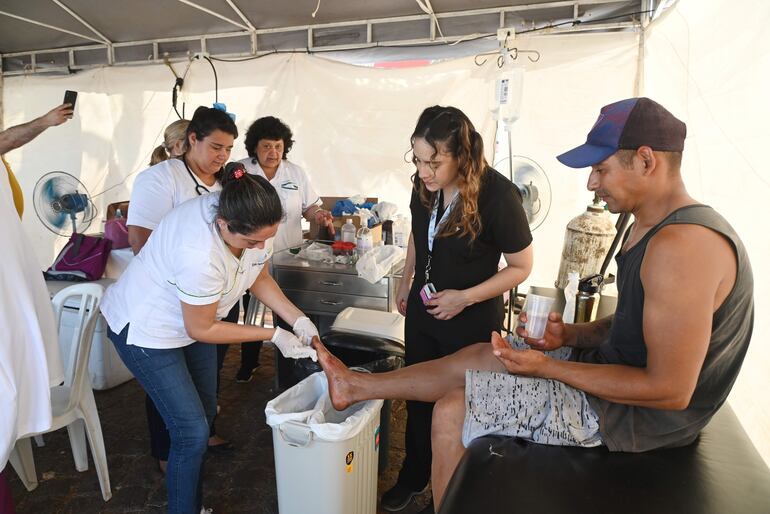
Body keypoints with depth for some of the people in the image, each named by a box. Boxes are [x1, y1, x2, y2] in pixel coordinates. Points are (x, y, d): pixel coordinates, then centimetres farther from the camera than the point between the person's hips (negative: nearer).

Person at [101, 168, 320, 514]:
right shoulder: (200, 253, -41)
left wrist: (298, 320, -15)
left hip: (192, 320, 7)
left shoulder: (252, 222, -21)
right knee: (192, 431, -7)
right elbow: (201, 329, -25)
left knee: (205, 414, 17)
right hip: (144, 328, -7)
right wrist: (274, 336, -23)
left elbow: (260, 278, -3)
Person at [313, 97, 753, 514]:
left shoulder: (683, 245, -28)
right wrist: (568, 334, -2)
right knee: (471, 357, 10)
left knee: (452, 406, -8)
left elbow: (671, 390, -28)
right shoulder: (654, 228, 6)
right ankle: (356, 385, 24)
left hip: (628, 414, -9)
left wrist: (548, 367, -23)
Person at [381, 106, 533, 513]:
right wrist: (406, 281, 12)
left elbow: (521, 267, -14)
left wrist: (465, 298, -21)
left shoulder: (498, 195, -25)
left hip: (472, 323, -4)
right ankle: (413, 477, 44)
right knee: (418, 399, 19)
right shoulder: (425, 183, -11)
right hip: (423, 310, 5)